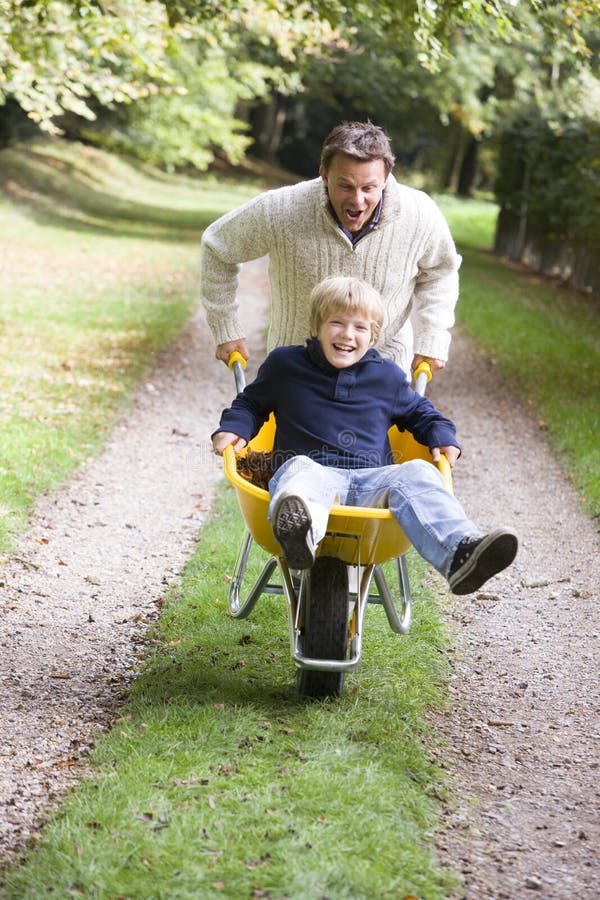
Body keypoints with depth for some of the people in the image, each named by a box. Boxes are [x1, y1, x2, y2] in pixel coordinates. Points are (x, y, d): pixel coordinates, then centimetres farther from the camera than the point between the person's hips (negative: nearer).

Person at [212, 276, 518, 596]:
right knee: (300, 468, -38)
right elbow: (251, 402, 29)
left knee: (416, 474, -28)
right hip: (314, 472, -2)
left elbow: (419, 412, 34)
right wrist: (233, 428, 9)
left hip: (371, 482, 2)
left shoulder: (387, 376, 18)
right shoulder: (285, 364, 14)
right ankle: (299, 534, -77)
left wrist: (443, 437, 15)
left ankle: (460, 553, -54)